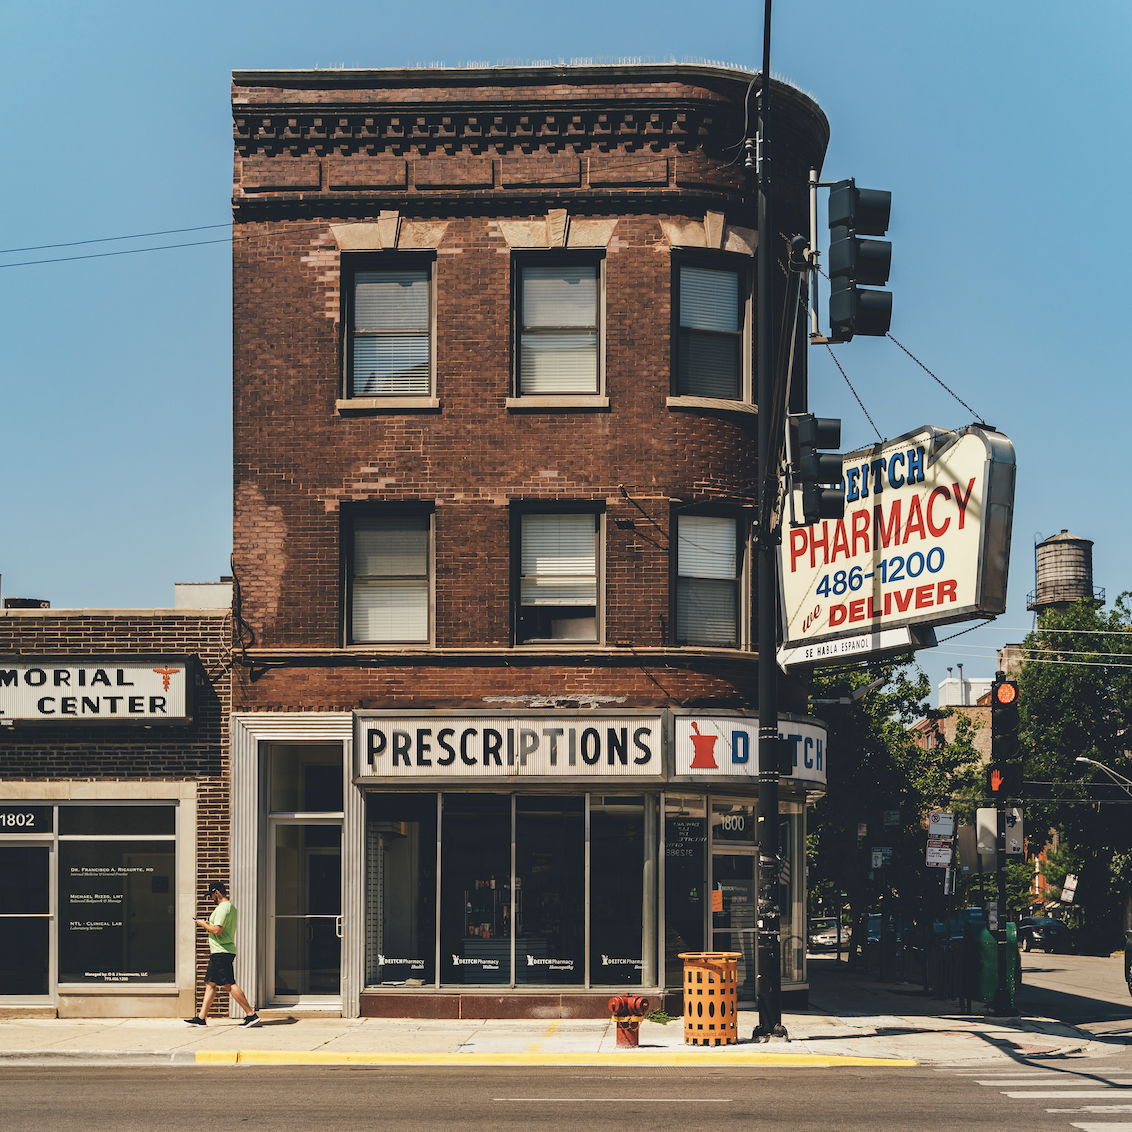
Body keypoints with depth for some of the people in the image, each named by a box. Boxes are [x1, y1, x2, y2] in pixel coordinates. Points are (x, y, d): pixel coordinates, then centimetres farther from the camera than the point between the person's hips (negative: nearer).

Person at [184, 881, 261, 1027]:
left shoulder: (223, 908, -15)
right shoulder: (231, 907, 18)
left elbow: (217, 930, -23)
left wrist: (203, 924, -8)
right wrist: (208, 924, 19)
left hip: (221, 953, -11)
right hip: (220, 953, 11)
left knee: (229, 985, -10)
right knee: (210, 983, 12)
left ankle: (251, 1015, -11)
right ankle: (201, 1018, 14)